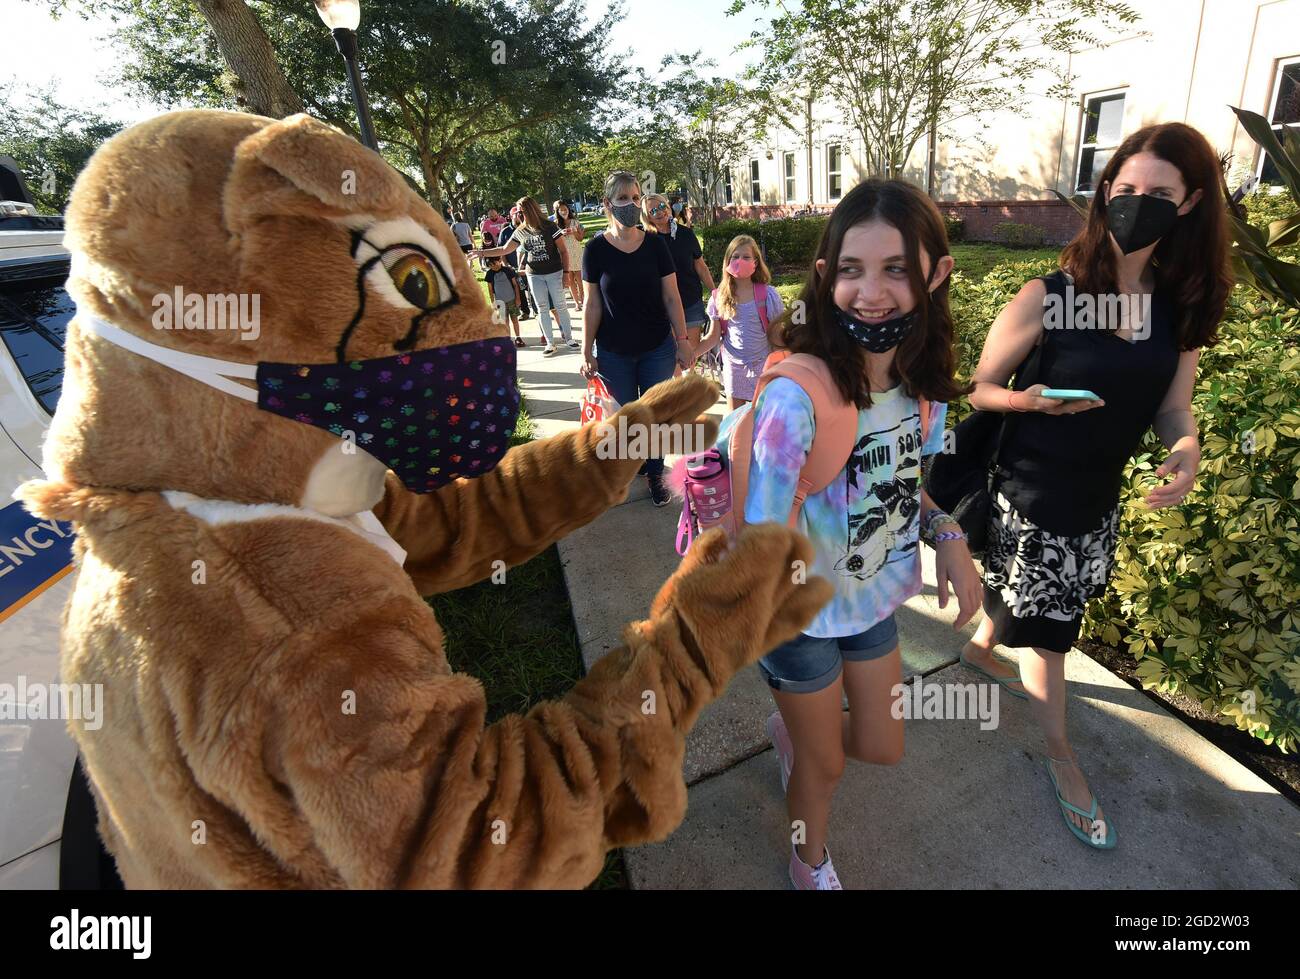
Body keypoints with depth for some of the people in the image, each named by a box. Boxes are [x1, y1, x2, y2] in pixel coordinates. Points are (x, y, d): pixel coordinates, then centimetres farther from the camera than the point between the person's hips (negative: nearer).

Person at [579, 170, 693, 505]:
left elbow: (671, 296, -1)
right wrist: (587, 352, -2)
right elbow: (593, 304, -2)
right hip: (614, 352, 0)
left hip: (657, 348, 1)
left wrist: (683, 341, -2)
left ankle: (655, 473, 25)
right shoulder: (596, 248, -6)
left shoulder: (655, 244, -4)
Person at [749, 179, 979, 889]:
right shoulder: (796, 396, -34)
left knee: (882, 748, 24)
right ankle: (810, 864, 56)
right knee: (824, 765, 20)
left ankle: (788, 729, 58)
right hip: (800, 615, -5)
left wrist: (948, 537, -9)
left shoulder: (922, 380, -12)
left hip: (872, 597, 6)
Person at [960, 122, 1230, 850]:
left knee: (1023, 599, 23)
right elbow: (981, 388, -9)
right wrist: (1033, 401, -30)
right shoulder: (1047, 298, -15)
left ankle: (980, 649, 54)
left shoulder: (1183, 309, 0)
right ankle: (1063, 760, 26)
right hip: (1033, 497, -5)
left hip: (1101, 498, 5)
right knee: (1048, 631, 6)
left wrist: (1188, 452, -18)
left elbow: (1172, 408, 4)